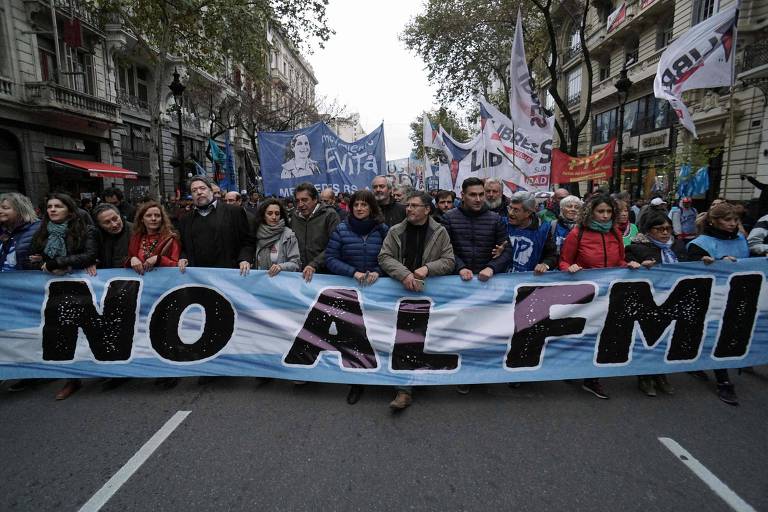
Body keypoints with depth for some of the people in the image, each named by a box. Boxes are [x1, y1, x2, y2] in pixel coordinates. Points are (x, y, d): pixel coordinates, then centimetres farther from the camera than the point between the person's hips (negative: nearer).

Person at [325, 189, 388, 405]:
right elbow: (330, 258, -5)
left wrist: (377, 272, -16)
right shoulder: (341, 229, -2)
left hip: (376, 288, 0)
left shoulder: (382, 229, 0)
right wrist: (354, 272, -16)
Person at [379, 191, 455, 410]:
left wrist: (427, 268, -18)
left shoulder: (440, 232, 2)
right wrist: (404, 274, -20)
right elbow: (384, 257, -3)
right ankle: (405, 389, 11)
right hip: (401, 289, 1)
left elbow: (448, 261, 0)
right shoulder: (395, 231, 4)